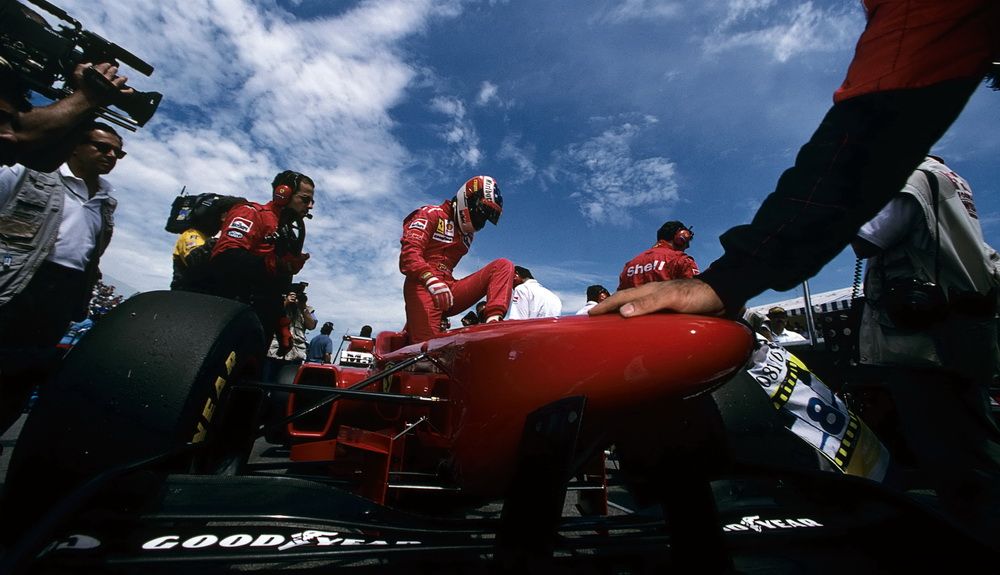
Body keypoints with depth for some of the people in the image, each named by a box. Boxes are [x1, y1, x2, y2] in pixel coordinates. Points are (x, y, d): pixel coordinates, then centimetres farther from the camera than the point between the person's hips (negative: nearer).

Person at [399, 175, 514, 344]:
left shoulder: (467, 234, 26)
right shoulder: (431, 214, 4)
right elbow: (409, 253, -11)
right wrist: (431, 280, -29)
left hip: (449, 287, 7)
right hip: (423, 286, -6)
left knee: (503, 265, -9)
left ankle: (493, 322, -30)